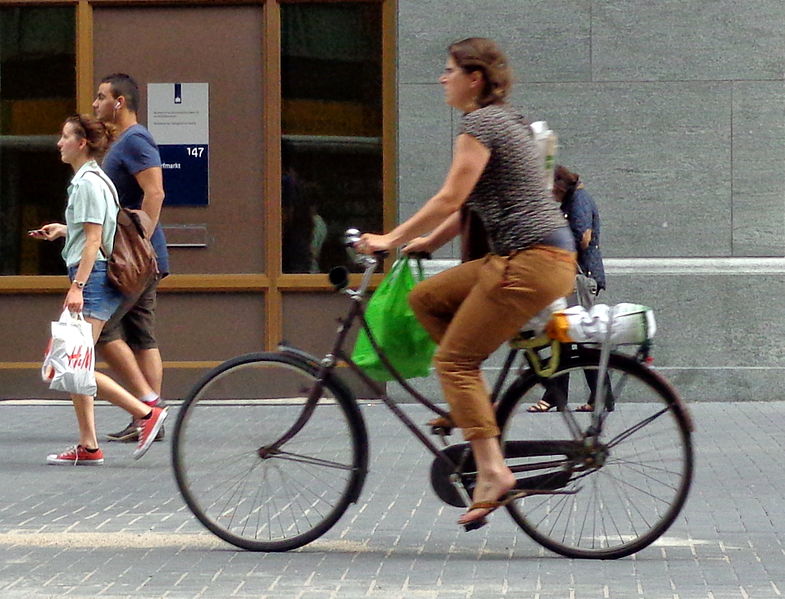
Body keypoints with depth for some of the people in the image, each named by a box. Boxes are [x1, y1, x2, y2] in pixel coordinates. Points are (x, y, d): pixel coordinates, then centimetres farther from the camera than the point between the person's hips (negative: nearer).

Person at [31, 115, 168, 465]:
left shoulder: (89, 182, -12)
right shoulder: (83, 180, 17)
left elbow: (93, 240, -17)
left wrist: (77, 285, -21)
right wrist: (63, 229, 22)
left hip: (94, 278, -10)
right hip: (92, 280, 10)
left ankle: (147, 413, -9)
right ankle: (87, 446, 9)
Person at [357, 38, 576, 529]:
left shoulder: (481, 123, -9)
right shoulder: (505, 120, 22)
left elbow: (450, 199, -14)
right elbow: (470, 205, 26)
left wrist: (392, 240, -7)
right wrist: (427, 241, 24)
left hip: (530, 261, -10)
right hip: (530, 257, 10)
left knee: (455, 360, -9)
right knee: (425, 298, 14)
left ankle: (493, 472, -18)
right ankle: (476, 405, 11)